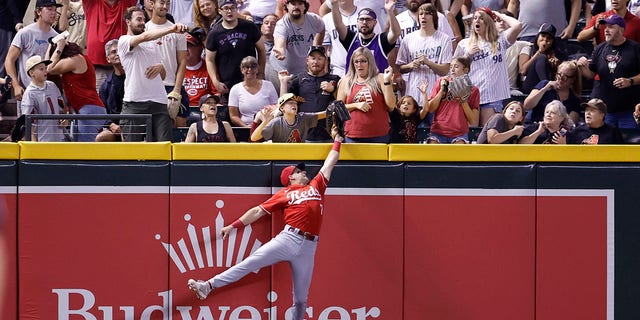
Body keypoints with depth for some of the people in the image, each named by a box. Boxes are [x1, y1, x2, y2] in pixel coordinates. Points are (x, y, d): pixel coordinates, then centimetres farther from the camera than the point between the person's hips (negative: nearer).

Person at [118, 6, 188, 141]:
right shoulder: (124, 41, 2)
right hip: (135, 102, -5)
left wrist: (160, 67, 0)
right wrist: (171, 29, -30)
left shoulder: (153, 45, 23)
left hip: (159, 101, 5)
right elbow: (144, 36, -20)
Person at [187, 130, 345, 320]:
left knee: (301, 299, 3)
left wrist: (337, 142, 40)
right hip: (288, 239, -3)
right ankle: (208, 286, -18)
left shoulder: (316, 186, 22)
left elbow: (329, 164, 33)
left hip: (308, 247, 3)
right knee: (250, 263, -13)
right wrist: (234, 226, 3)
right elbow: (258, 211, 9)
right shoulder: (284, 194, 13)